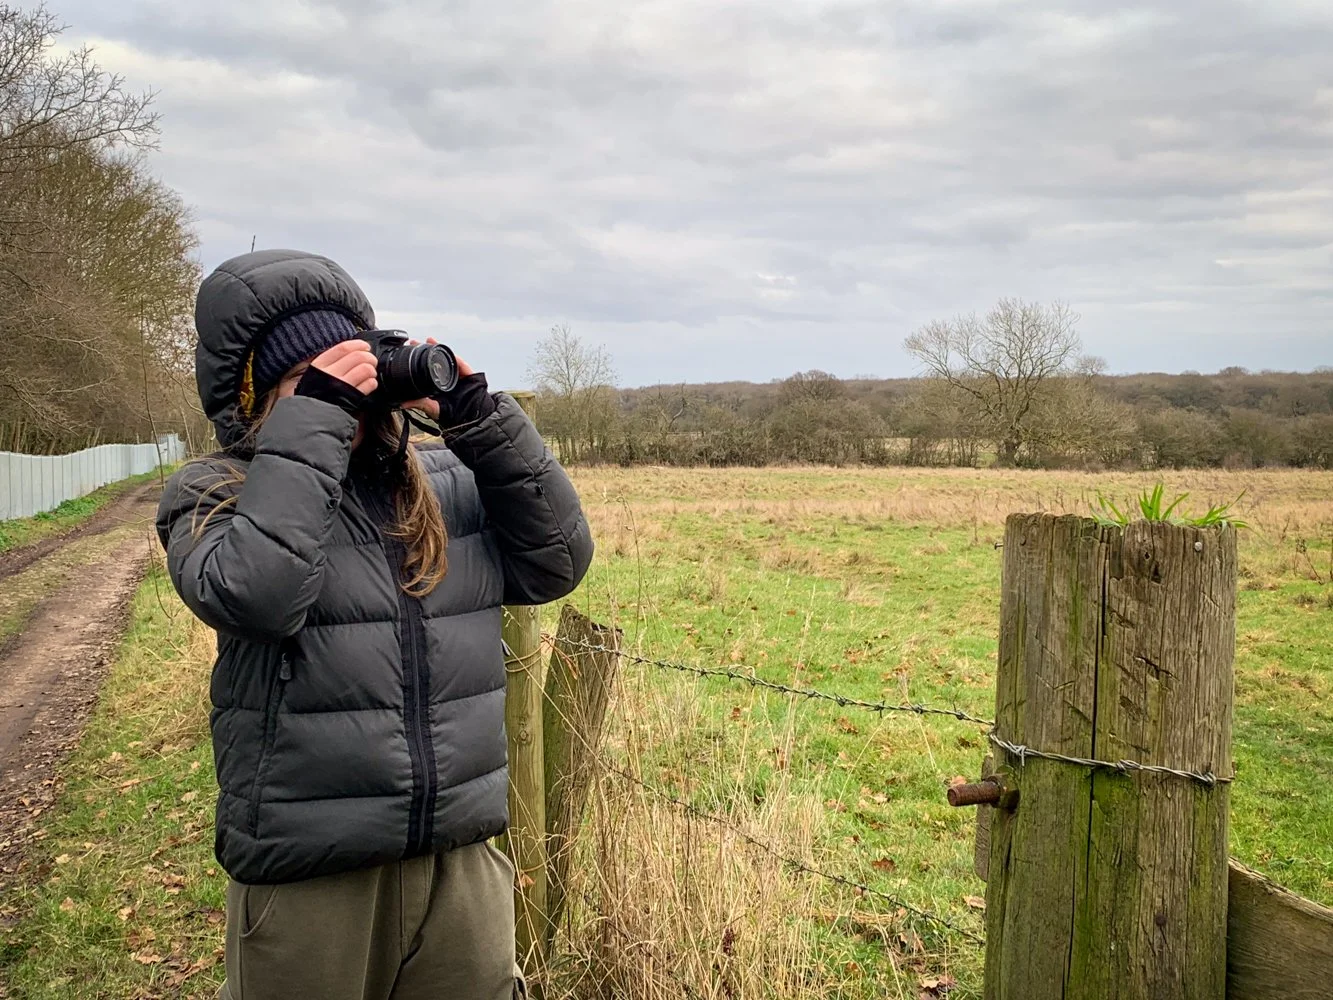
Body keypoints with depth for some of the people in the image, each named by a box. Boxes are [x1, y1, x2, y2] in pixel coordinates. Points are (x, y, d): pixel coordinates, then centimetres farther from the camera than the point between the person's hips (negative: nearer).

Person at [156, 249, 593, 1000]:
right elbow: (254, 593, -25)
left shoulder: (448, 481, 4)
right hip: (307, 879, -3)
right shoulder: (215, 496, -5)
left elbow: (556, 564, -4)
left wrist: (480, 418, -11)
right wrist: (311, 420, -21)